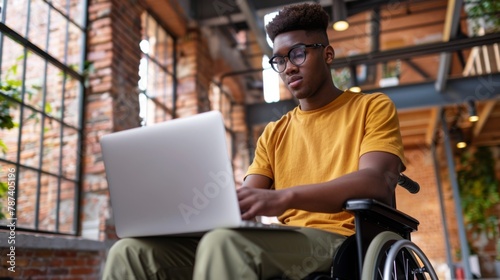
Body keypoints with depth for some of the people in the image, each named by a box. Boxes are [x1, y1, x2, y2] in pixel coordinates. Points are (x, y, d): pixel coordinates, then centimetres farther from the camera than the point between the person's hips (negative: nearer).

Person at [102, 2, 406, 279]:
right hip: (284, 246, 5)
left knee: (223, 241, -37)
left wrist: (283, 197, -26)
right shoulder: (274, 133, 23)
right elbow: (243, 204, 12)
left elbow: (378, 182, -11)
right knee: (132, 251, -16)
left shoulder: (373, 108, 9)